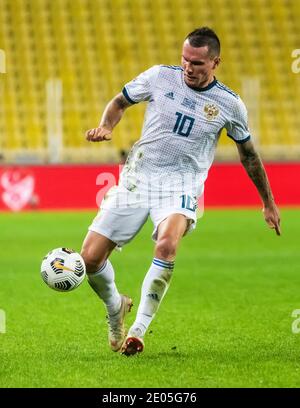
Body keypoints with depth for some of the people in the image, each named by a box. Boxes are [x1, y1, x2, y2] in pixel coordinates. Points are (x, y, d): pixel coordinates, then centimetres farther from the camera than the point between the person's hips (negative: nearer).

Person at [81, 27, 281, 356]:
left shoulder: (229, 104, 0)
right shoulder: (159, 77, 0)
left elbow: (248, 154, 15)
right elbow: (120, 102, 16)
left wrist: (268, 204, 22)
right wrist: (105, 126, -7)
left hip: (181, 185, -2)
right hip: (138, 177, 2)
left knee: (167, 243, -35)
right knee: (90, 257, -6)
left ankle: (138, 329, -27)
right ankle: (115, 307, 28)